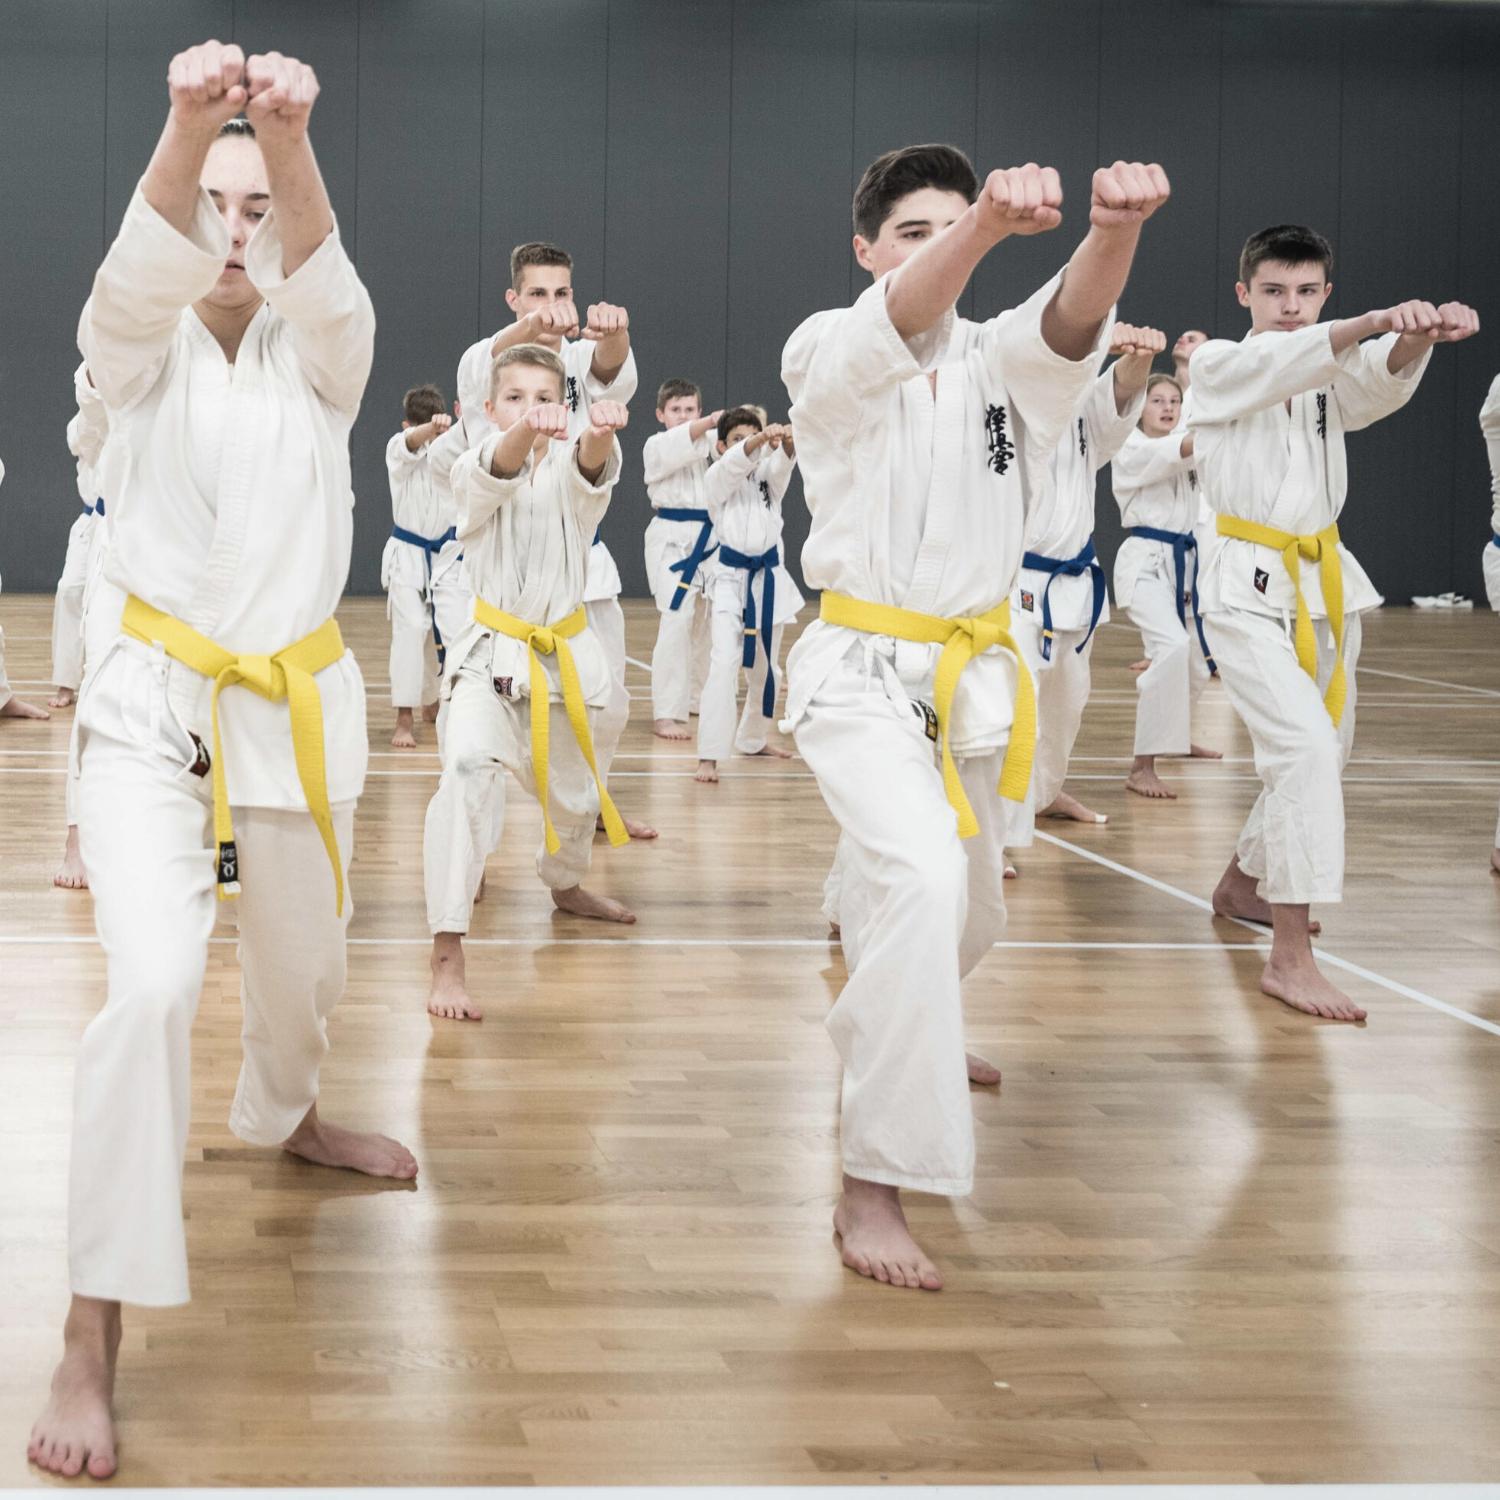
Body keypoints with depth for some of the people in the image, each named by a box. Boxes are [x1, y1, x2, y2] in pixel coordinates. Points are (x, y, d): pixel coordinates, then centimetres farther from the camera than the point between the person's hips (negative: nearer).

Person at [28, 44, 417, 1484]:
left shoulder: (317, 356, 1)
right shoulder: (140, 351, -3)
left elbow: (324, 275, -23)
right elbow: (140, 271, -27)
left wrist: (290, 139, -45)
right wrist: (189, 127, -48)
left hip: (297, 701, 3)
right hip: (157, 703, -3)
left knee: (302, 963, 21)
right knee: (153, 985, -22)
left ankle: (286, 1116, 59)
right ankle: (92, 1342, -17)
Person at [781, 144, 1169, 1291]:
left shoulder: (1005, 361, 2)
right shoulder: (826, 353, -7)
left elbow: (1072, 321, -22)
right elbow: (895, 331, -32)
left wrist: (1116, 229, -47)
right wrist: (991, 223, -52)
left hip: (976, 672, 5)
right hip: (863, 669, -5)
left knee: (966, 916, 19)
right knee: (920, 880, -29)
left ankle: (903, 1039, 56)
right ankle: (876, 1183, -25)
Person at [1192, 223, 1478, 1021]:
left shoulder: (1331, 375, 9)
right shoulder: (1219, 365, -4)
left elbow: (1381, 380, -15)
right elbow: (1279, 364, -27)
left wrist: (1422, 336, -40)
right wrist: (1374, 320, -45)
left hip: (1324, 580, 7)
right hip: (1249, 582, -7)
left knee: (1320, 755, 14)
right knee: (1306, 747, -21)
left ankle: (1242, 885, 39)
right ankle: (1289, 956, -20)